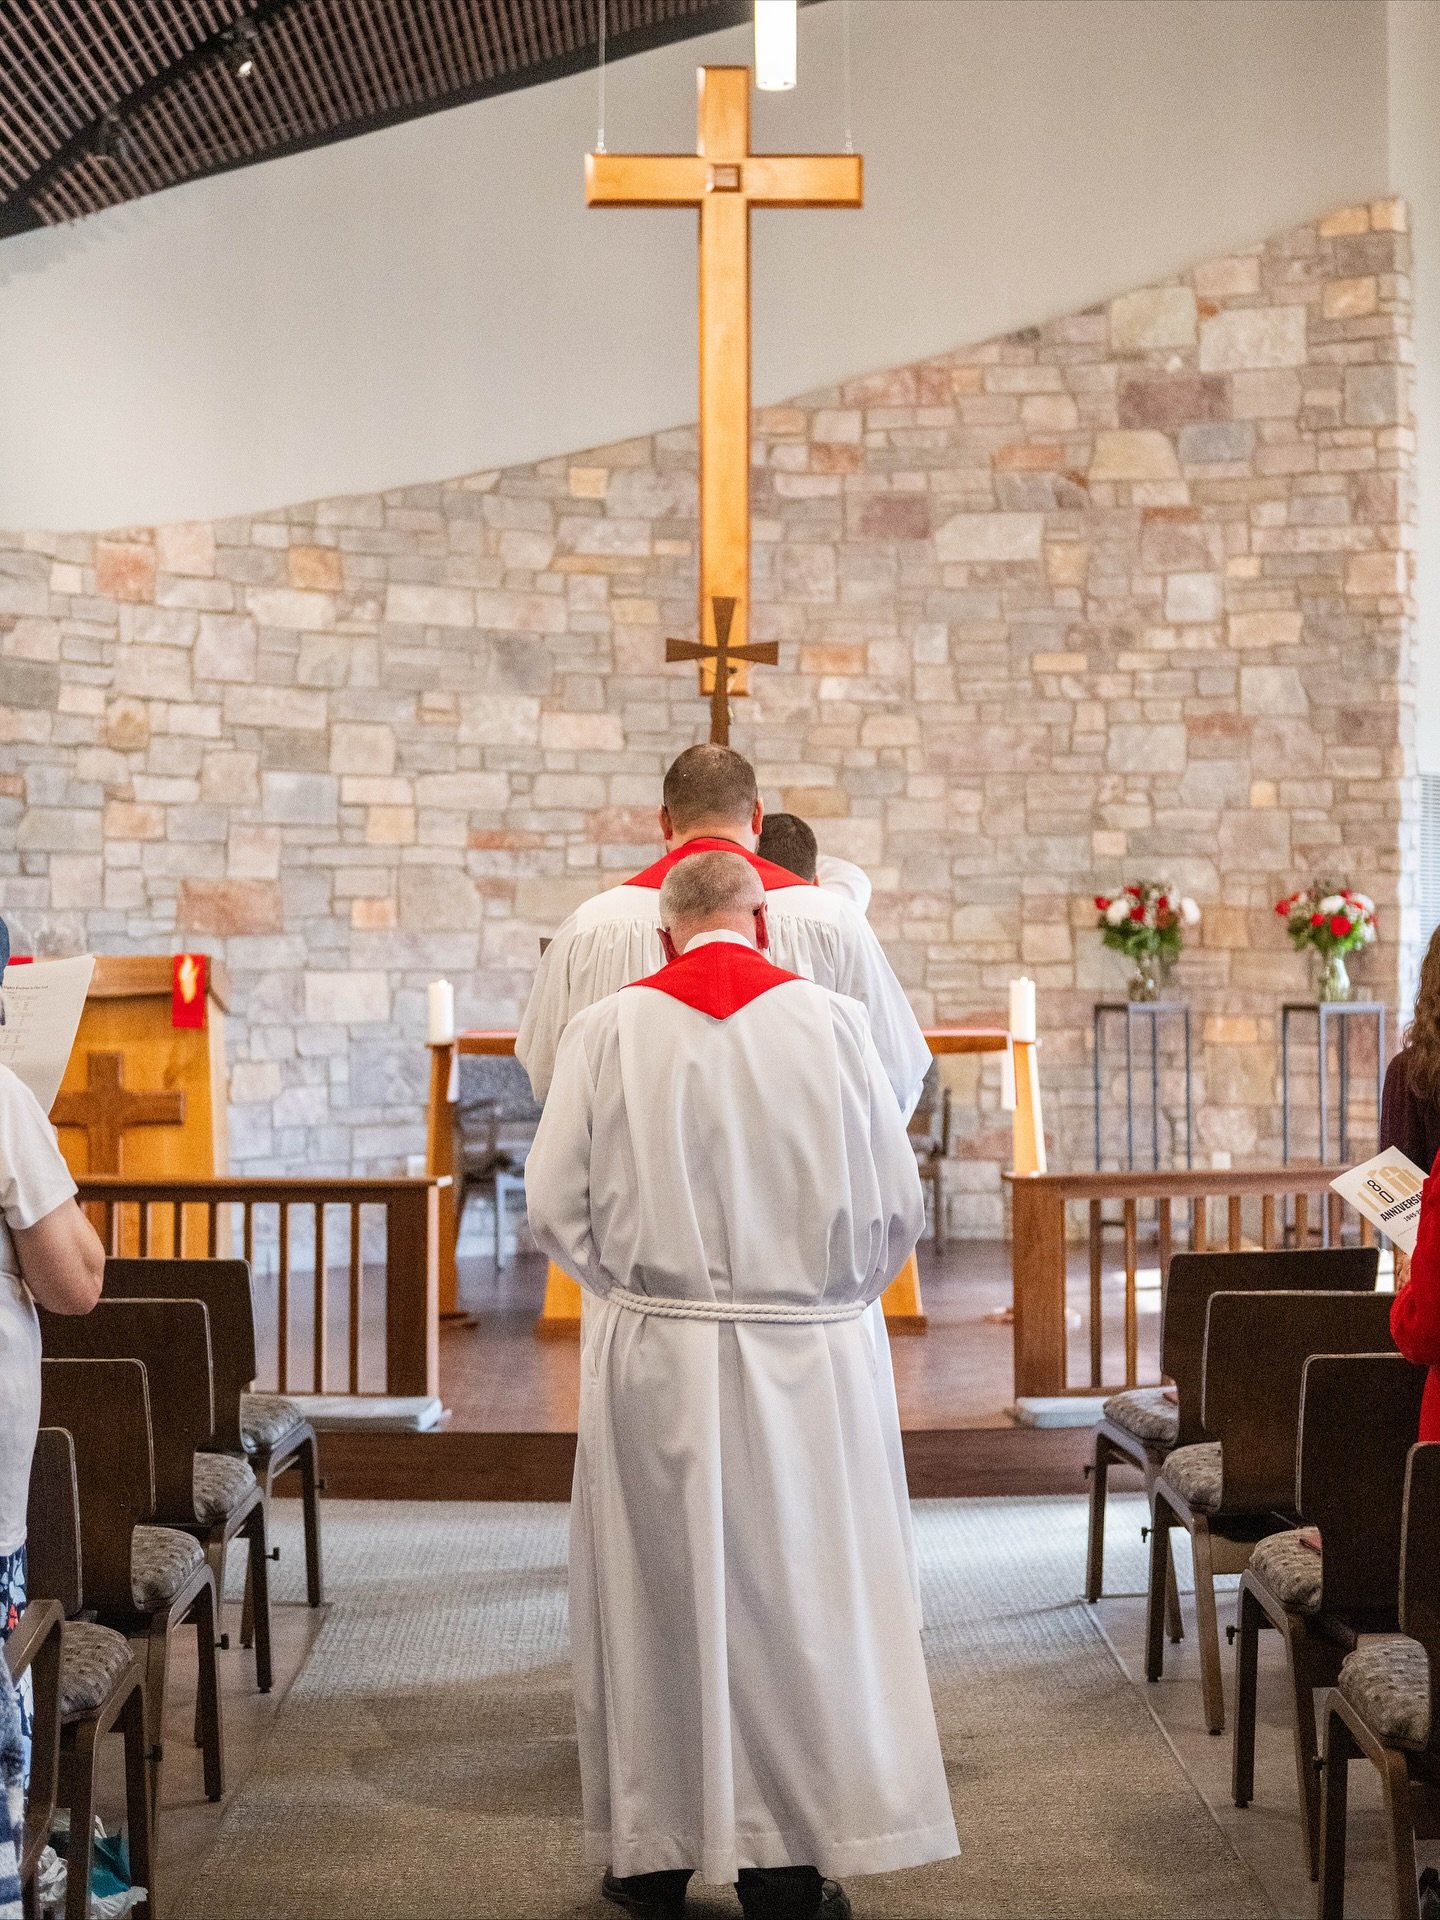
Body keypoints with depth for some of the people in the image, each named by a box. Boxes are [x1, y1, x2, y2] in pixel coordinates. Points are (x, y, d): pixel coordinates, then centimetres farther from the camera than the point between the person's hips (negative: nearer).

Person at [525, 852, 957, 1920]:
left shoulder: (607, 1030, -3)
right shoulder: (832, 1022, -4)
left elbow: (556, 1205, -2)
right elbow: (896, 1207, -1)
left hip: (650, 1358, 1)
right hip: (806, 1365, 0)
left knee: (654, 1600, 11)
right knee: (796, 1600, 9)